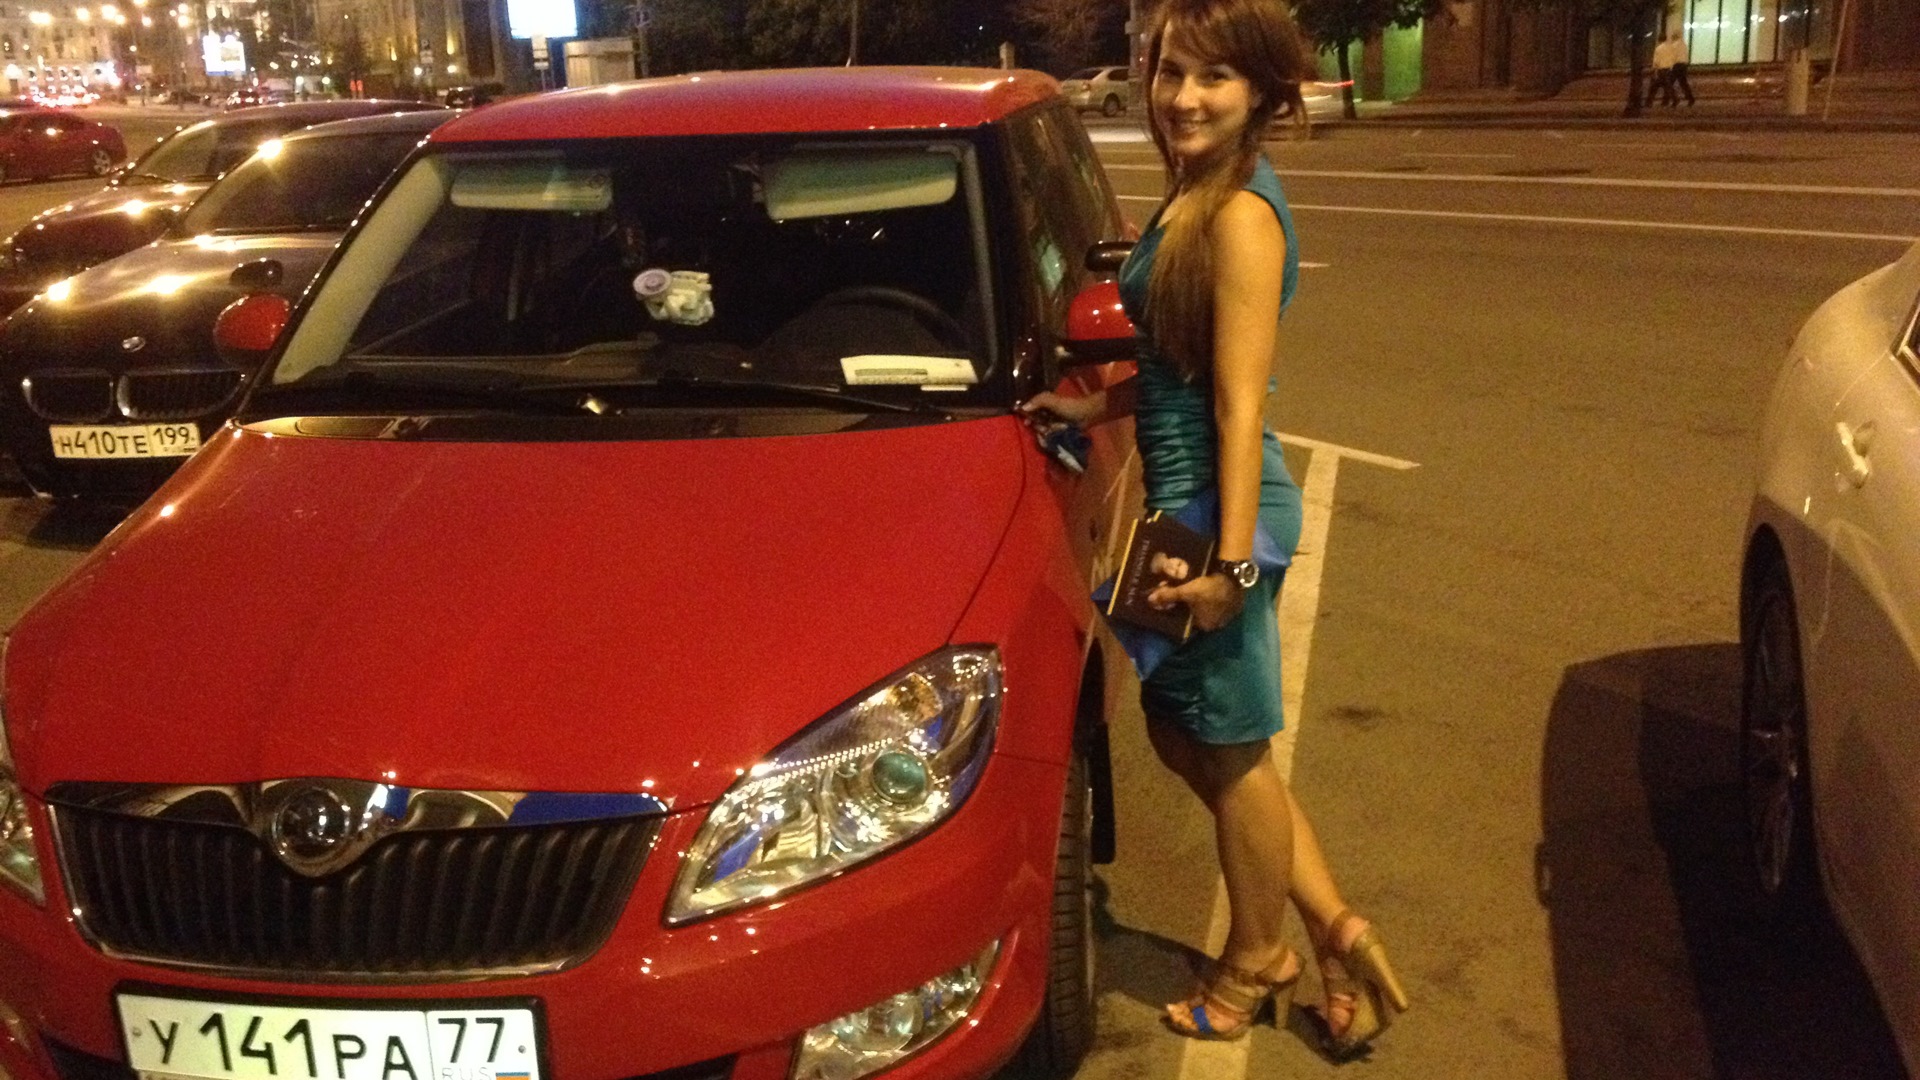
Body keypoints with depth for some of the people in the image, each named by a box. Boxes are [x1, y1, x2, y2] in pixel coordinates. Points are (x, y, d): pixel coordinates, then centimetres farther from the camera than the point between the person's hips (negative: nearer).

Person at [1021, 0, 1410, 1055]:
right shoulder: (1191, 197, 10)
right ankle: (1336, 931, 26)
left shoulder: (1239, 216, -20)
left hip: (1218, 507, -10)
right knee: (1186, 732, 18)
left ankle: (1256, 960, 32)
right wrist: (1094, 407, 9)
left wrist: (1232, 560, -22)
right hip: (1181, 500, 10)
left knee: (1229, 748, 9)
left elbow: (1240, 404, -22)